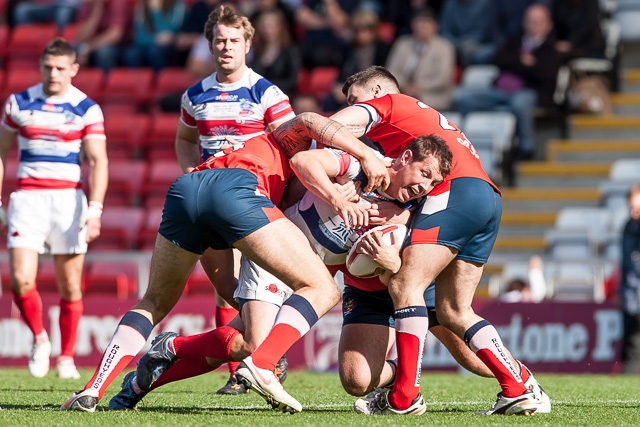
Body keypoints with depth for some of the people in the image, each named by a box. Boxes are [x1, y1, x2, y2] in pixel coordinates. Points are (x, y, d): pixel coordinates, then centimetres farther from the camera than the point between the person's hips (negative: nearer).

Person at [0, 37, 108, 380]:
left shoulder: (87, 109, -1)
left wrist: (95, 210, -17)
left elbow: (98, 161, -6)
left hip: (68, 199, -1)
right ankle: (39, 339, 13)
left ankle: (66, 357, 15)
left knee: (70, 286, 1)